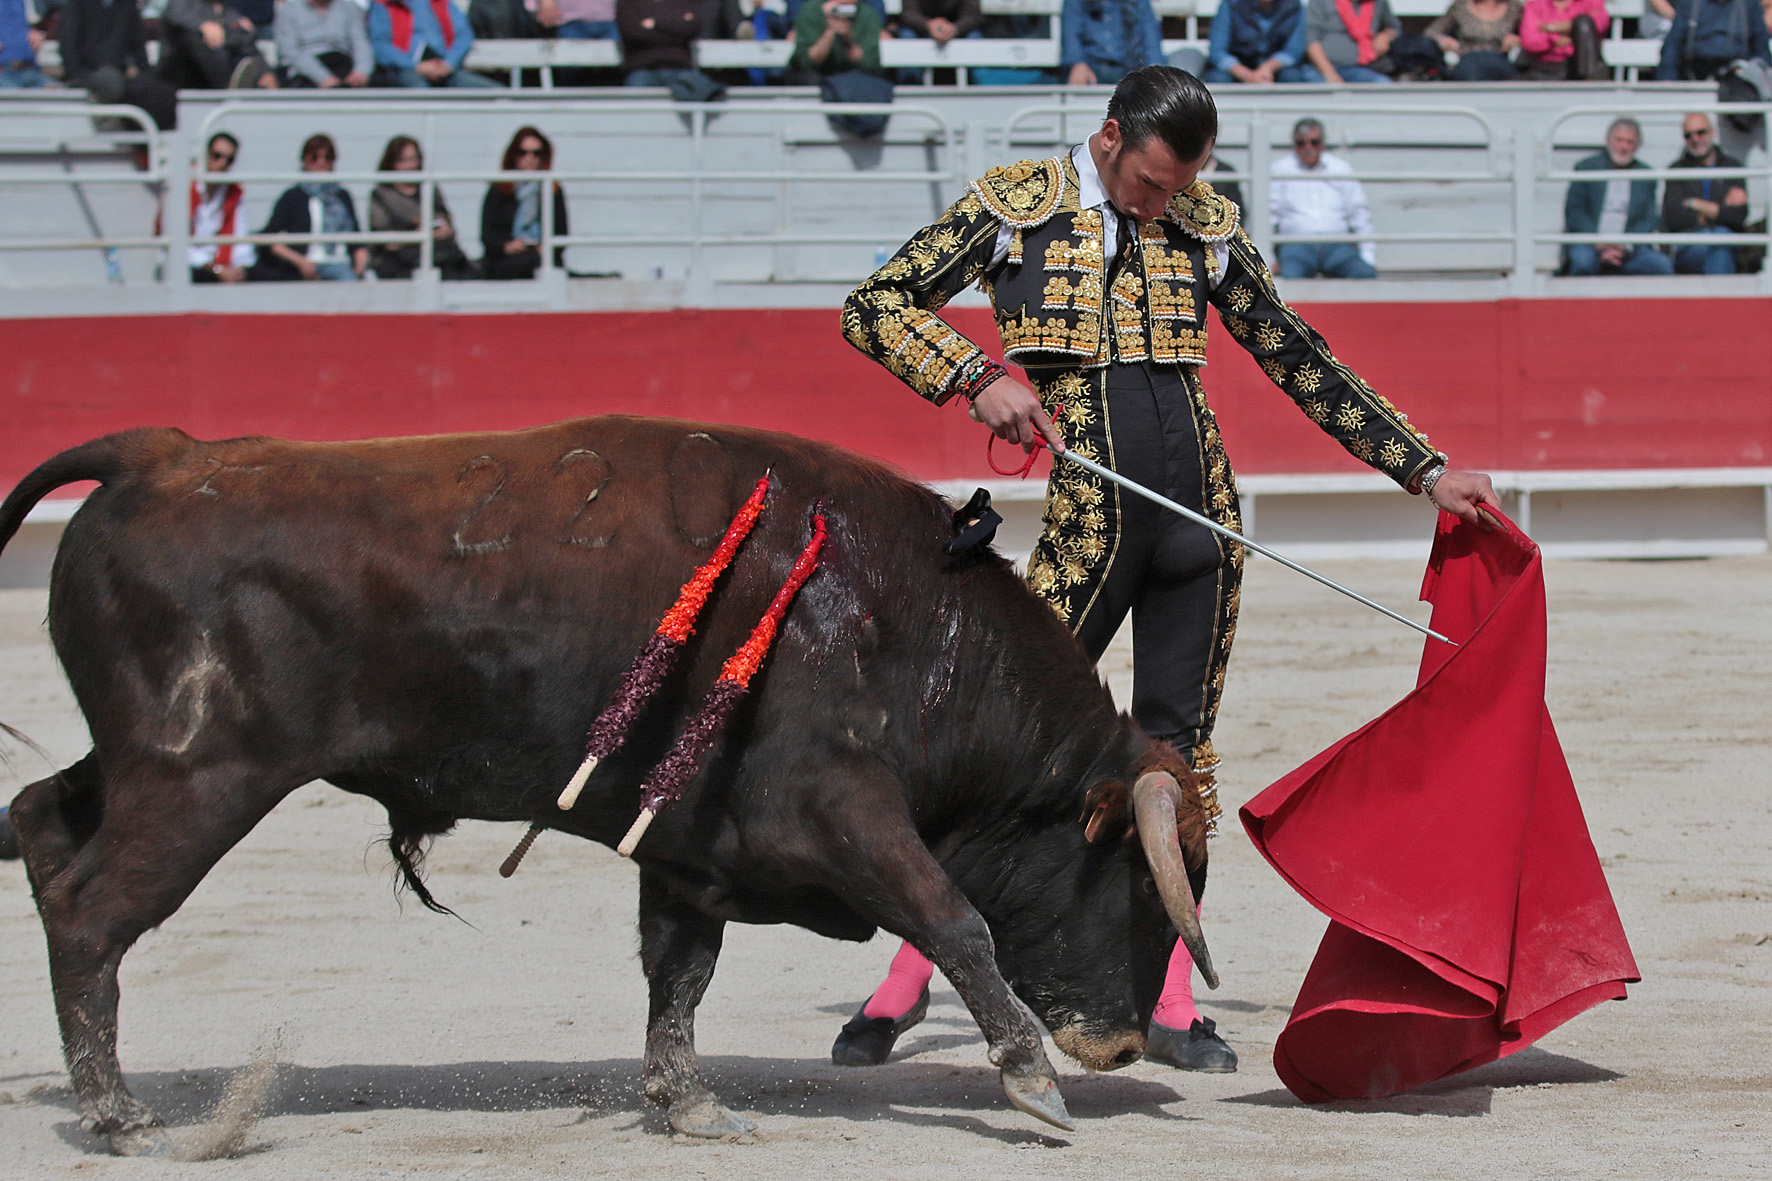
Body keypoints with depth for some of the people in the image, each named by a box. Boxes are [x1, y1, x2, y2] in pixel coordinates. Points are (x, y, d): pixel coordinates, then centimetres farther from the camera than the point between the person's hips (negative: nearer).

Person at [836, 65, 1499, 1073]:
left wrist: (1428, 470, 14)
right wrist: (978, 375, -13)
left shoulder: (1207, 227, 11)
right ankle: (907, 980, 5)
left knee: (1179, 747, 5)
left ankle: (1171, 1006, 10)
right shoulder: (1015, 209, 3)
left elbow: (1303, 363, 17)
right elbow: (874, 308, 3)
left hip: (1200, 517, 3)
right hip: (1088, 524, -3)